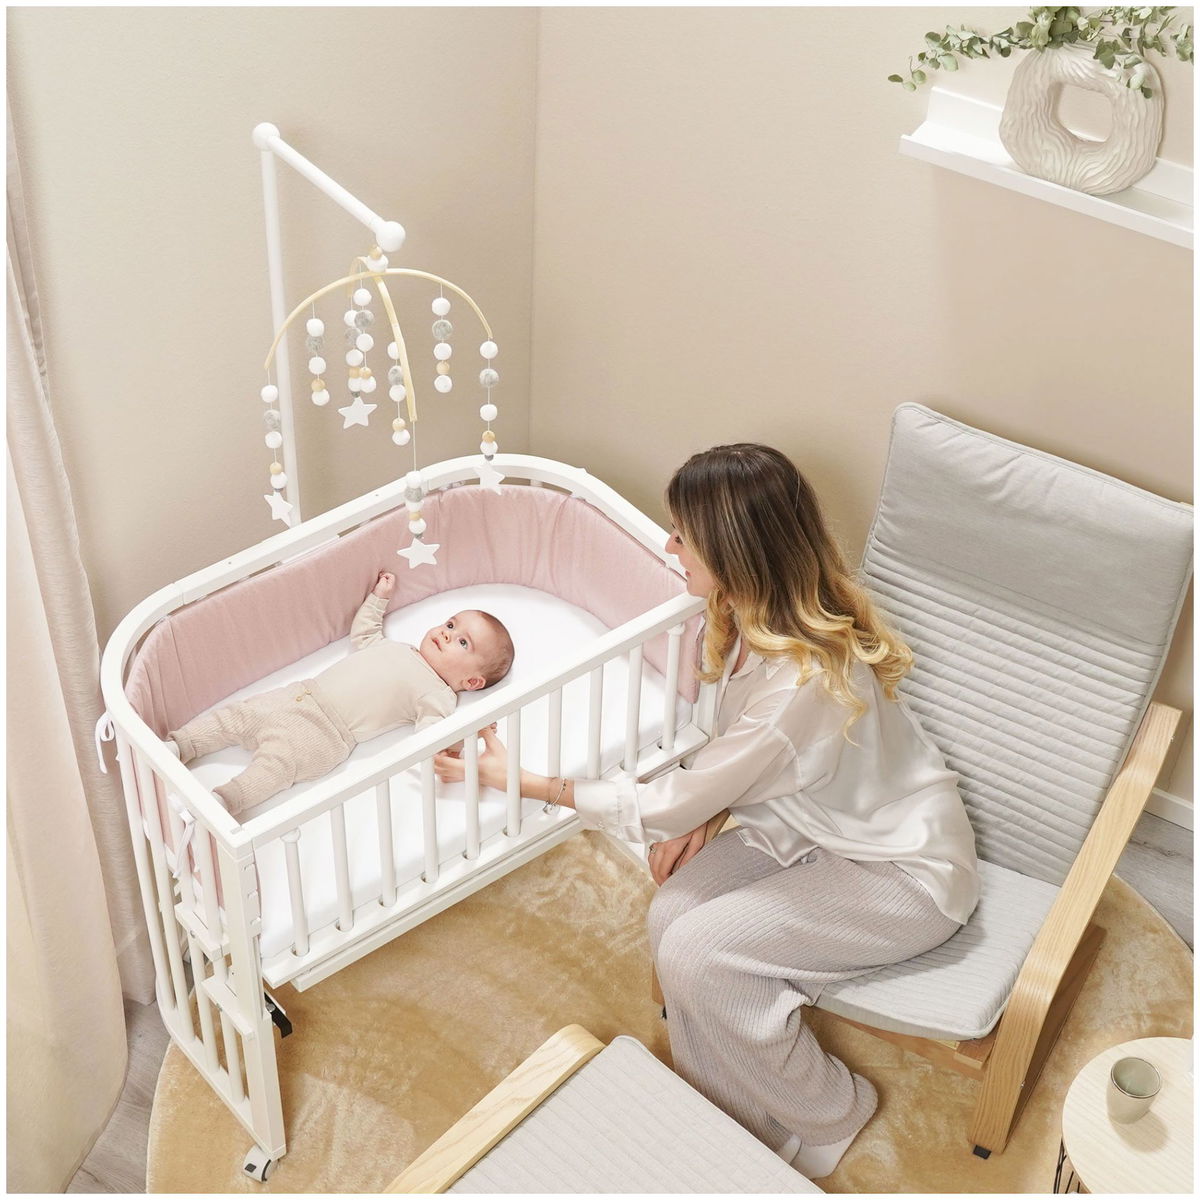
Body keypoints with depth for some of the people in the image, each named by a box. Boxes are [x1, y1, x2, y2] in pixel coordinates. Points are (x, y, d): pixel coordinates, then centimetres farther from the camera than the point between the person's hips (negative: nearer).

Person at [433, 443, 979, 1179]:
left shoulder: (803, 683, -35)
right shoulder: (758, 620, -7)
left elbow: (667, 807, -24)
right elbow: (743, 749, 12)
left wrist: (522, 780, -16)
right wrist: (702, 811, -6)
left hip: (903, 870, -8)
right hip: (815, 824, 8)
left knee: (697, 953, -21)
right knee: (673, 914, -13)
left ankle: (824, 1120, 4)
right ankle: (727, 1110, 6)